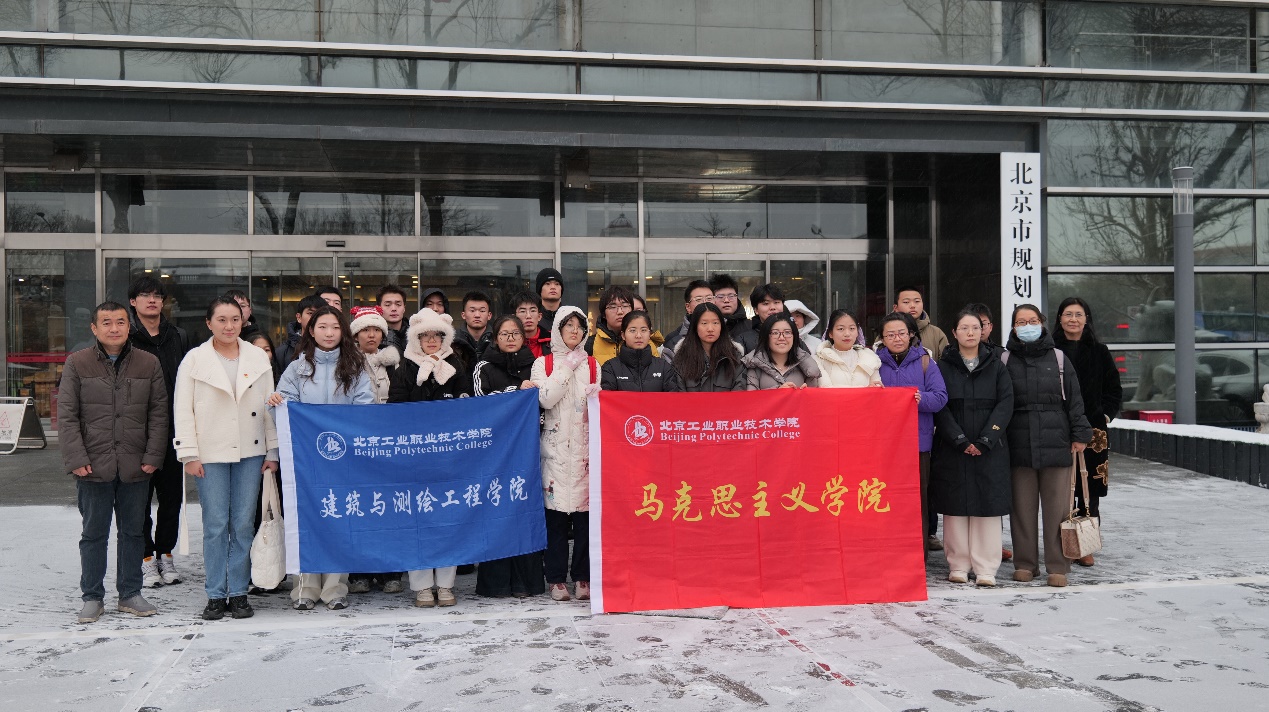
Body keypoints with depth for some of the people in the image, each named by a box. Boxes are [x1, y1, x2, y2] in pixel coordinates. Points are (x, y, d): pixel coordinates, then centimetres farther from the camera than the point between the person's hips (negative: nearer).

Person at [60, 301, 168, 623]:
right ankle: (92, 597, 19)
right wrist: (76, 459, -9)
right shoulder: (77, 364, 1)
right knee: (94, 534, 8)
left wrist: (153, 457, -4)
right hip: (93, 467, -1)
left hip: (135, 467, 1)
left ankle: (130, 594, 22)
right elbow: (67, 415, -1)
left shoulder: (148, 364, 4)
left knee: (133, 532, 10)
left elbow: (158, 414, 4)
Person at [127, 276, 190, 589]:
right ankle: (146, 557, 14)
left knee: (172, 493, 9)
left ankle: (165, 553, 22)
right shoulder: (125, 339, -1)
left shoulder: (178, 337, 10)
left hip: (172, 429, 3)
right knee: (140, 495, 3)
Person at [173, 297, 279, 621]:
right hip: (210, 454, -2)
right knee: (215, 526, -1)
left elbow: (269, 408, 9)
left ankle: (239, 593, 12)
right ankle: (215, 595, 10)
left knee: (244, 525, 3)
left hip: (250, 452, 2)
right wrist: (189, 455, -5)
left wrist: (272, 452, 5)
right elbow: (183, 411, 1)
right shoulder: (194, 359, 2)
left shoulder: (259, 358, 7)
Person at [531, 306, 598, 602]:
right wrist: (568, 366, -7)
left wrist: (596, 396, -9)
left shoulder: (592, 365, 14)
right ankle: (557, 578, 5)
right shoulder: (543, 364, 7)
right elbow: (546, 399, -9)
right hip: (555, 447, -2)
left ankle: (583, 577, 7)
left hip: (586, 447, 2)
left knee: (585, 511, -1)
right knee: (556, 512, -3)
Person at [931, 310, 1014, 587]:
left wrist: (984, 441, -11)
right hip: (951, 449, -1)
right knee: (955, 507, 1)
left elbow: (1005, 404, -1)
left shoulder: (996, 366, 9)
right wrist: (961, 441, -13)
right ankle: (959, 565, 10)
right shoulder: (943, 367, 5)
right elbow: (940, 407, -2)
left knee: (988, 506, -2)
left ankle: (985, 568, 3)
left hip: (990, 449, 1)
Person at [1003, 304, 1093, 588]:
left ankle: (1058, 566, 9)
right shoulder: (1005, 360, 6)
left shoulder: (1058, 358, 7)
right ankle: (1025, 563, 15)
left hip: (1056, 443, 0)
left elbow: (1074, 399, 7)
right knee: (1023, 506, 5)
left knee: (1057, 506, 1)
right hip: (1019, 445, 0)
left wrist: (1079, 434, 1)